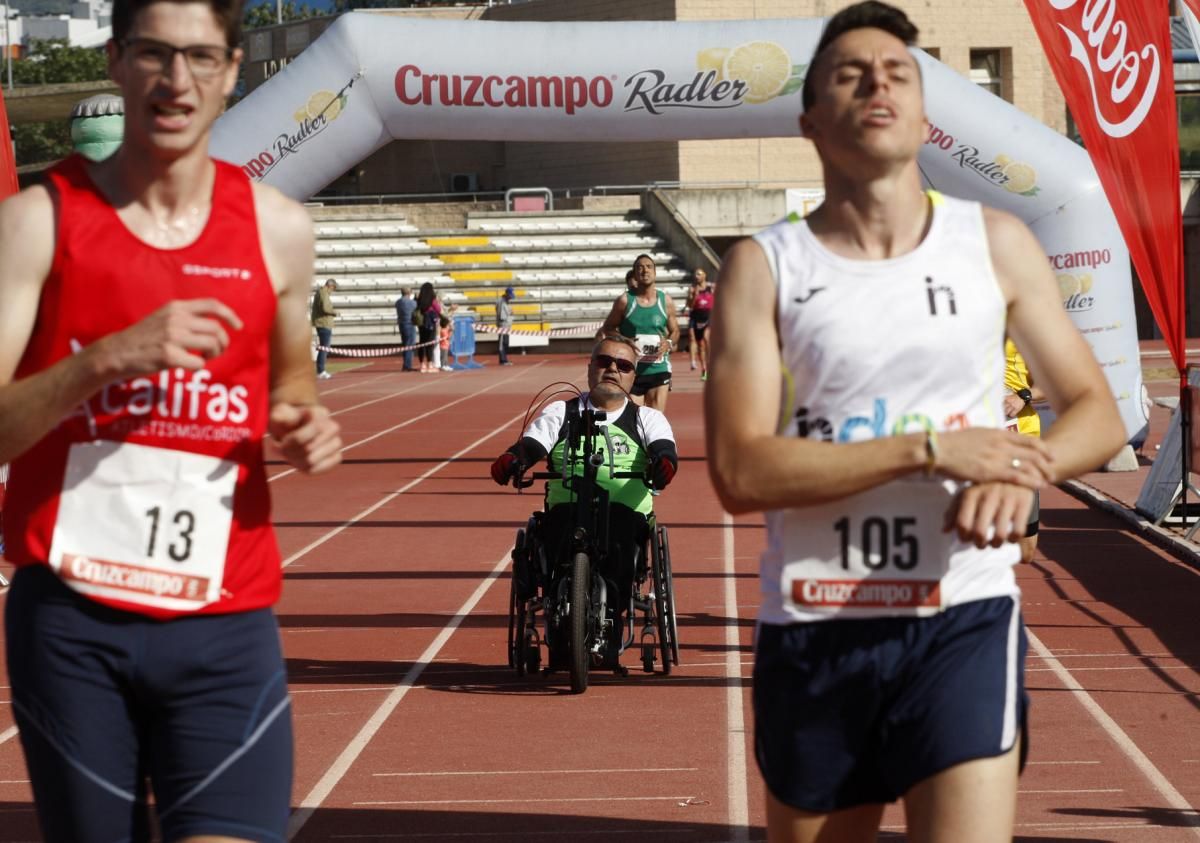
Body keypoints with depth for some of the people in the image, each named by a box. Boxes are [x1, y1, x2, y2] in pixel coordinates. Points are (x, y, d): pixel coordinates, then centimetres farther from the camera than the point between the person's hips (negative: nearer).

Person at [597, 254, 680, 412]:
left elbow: (675, 331, 13)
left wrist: (669, 343, -9)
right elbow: (608, 328, 6)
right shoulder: (624, 301, -3)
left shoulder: (666, 301, 2)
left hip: (658, 369, 1)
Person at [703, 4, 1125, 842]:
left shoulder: (995, 244, 4)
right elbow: (739, 473, -11)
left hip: (964, 619, 0)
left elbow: (1098, 413, 9)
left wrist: (1025, 470, -14)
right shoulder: (764, 267, -1)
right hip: (813, 625, 1)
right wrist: (929, 451, -19)